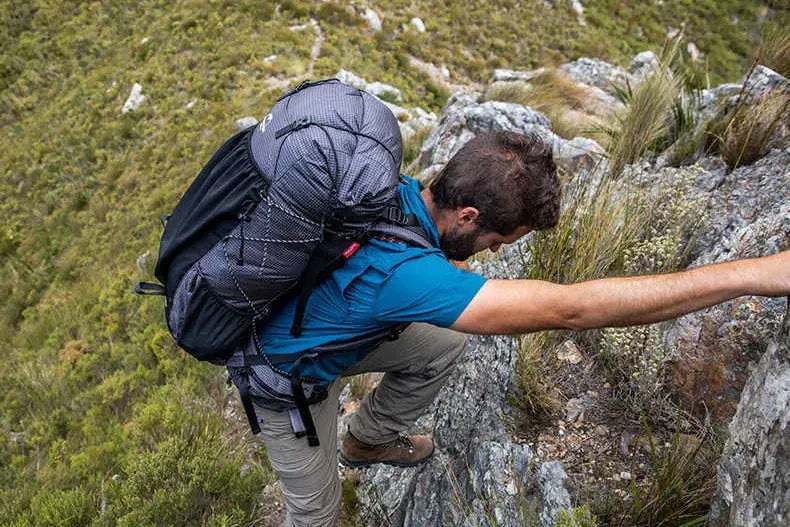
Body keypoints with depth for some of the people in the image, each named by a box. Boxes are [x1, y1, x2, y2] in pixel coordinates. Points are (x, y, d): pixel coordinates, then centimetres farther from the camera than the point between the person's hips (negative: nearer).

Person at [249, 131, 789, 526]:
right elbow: (568, 310, -48)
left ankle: (366, 440, 33)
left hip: (331, 328, 7)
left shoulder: (399, 190, -19)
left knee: (443, 344, 11)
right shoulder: (403, 272, -45)